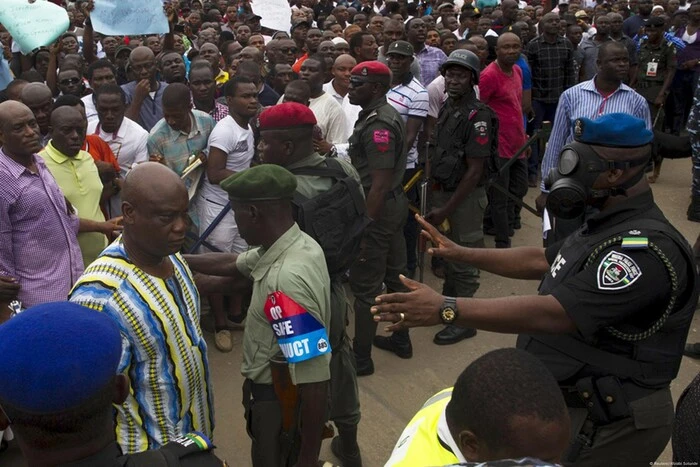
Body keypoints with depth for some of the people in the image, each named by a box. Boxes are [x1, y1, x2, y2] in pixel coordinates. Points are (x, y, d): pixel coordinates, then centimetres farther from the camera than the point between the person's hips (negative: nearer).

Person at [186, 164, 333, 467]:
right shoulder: (291, 244, -6)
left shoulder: (288, 280, -36)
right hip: (278, 389, 8)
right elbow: (236, 265, 13)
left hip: (281, 402, -8)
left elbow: (315, 380, -34)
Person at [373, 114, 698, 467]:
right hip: (571, 401, 9)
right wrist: (460, 253, 14)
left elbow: (551, 314, -34)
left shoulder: (642, 249, -28)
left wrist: (445, 309, -36)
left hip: (606, 424, -9)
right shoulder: (612, 225, 6)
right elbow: (541, 261, 15)